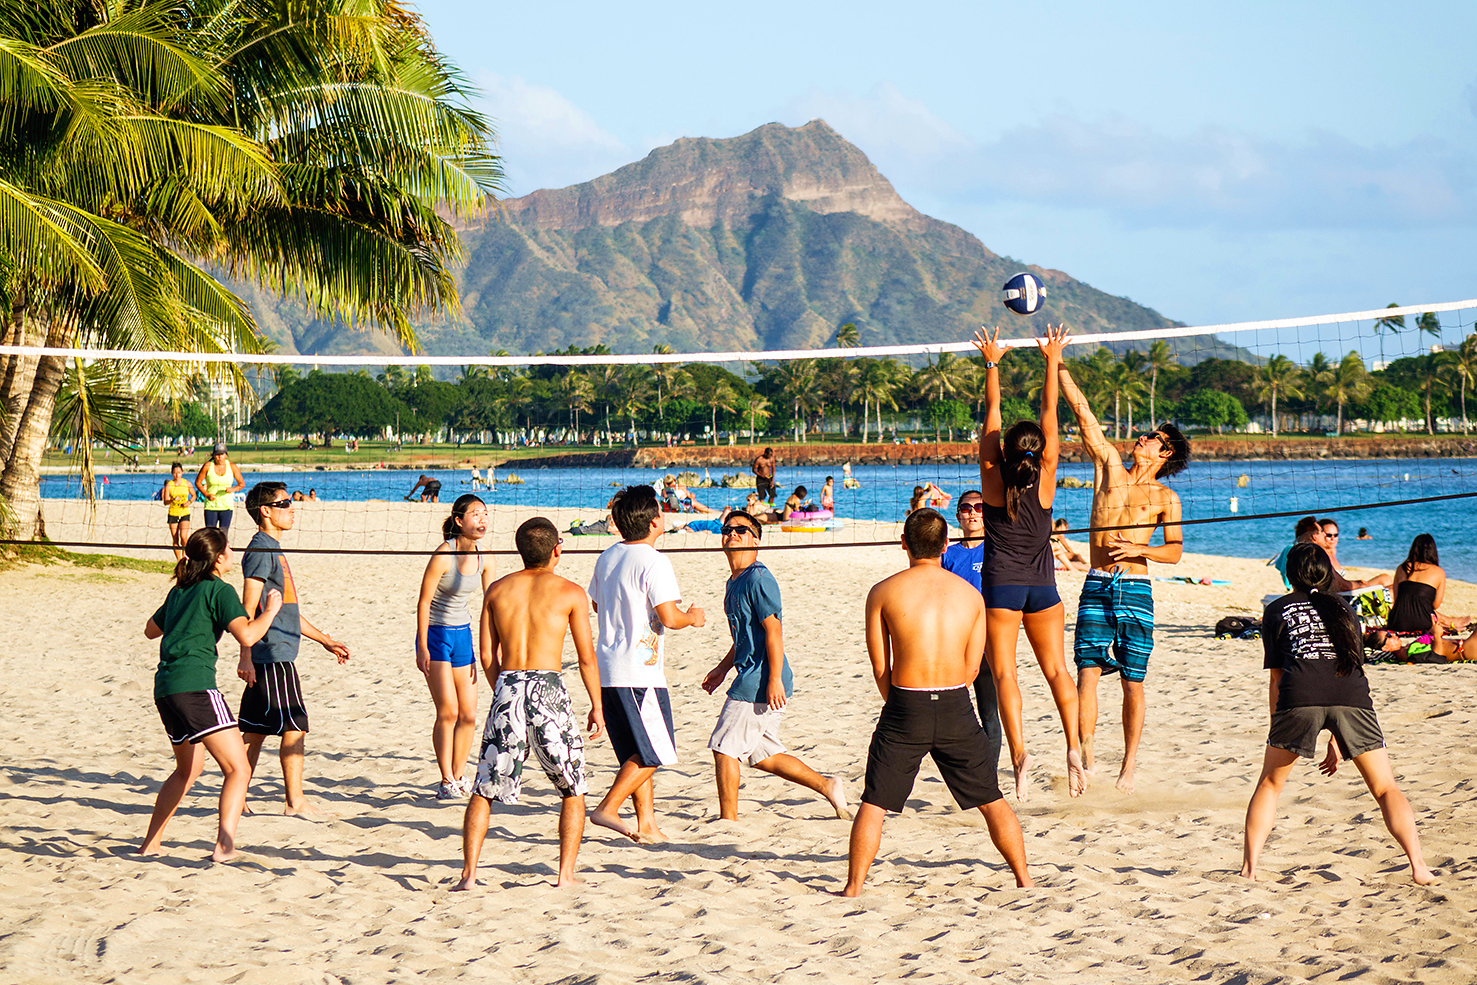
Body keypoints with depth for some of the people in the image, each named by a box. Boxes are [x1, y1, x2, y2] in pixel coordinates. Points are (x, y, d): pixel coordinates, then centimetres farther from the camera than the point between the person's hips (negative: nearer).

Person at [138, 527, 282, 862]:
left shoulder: (179, 591, 21)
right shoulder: (219, 590, -2)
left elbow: (150, 630, 36)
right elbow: (246, 635, -14)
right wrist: (269, 611, 3)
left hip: (164, 687, 9)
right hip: (194, 685, -8)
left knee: (189, 768, 28)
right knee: (238, 769, -9)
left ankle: (151, 843, 32)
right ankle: (224, 846, -27)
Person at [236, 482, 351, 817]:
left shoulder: (273, 550, 19)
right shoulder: (261, 549, -11)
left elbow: (287, 610, 26)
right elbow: (248, 607, -17)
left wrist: (324, 640, 27)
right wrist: (245, 656, -23)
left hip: (278, 654, 10)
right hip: (272, 655, -10)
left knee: (255, 730, 9)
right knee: (295, 726, -6)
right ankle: (294, 799, -2)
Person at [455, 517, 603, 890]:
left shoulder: (497, 589, 12)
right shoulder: (569, 592, 2)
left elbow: (487, 654, 11)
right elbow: (586, 657, 2)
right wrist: (597, 706, 11)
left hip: (507, 686, 3)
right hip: (547, 687, -3)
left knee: (485, 789, 11)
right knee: (573, 791, 13)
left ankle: (468, 872, 2)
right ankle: (565, 874, 6)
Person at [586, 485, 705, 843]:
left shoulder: (608, 556, 11)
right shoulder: (653, 561, -14)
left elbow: (597, 604, 24)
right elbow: (669, 617, -18)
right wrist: (692, 617, 2)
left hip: (608, 668, 8)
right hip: (640, 672, -8)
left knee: (638, 754, 14)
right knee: (652, 754, 0)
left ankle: (647, 824, 15)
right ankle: (607, 809, -7)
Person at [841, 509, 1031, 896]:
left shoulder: (883, 592, -3)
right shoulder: (971, 595, 4)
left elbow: (880, 666, 0)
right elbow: (972, 667, 6)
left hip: (904, 705, -2)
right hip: (957, 709, 2)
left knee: (874, 804, 7)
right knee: (992, 801, 15)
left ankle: (854, 888, 4)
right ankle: (1024, 879, 19)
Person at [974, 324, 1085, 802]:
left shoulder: (993, 477, -8)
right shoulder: (1045, 477, -6)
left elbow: (991, 416, -2)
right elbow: (1049, 415, -1)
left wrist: (992, 364, 5)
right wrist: (1052, 362, 4)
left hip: (1000, 585, -2)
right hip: (1041, 585, 2)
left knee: (1003, 671, -3)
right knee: (1056, 668, 9)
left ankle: (1019, 749, -21)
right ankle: (1073, 744, -8)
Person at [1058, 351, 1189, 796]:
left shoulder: (1165, 497, 7)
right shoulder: (1109, 464, 11)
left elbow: (1175, 550, 2)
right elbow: (1081, 410, 7)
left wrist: (1139, 549, -16)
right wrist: (1057, 364, 4)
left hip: (1136, 591, -1)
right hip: (1097, 587, 1)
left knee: (1133, 683, 0)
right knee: (1087, 672, -8)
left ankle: (1128, 767, 8)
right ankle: (1086, 761, -8)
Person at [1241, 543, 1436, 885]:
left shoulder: (1277, 611, 24)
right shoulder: (1343, 609, 31)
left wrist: (1278, 730, 30)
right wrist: (1339, 739, 36)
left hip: (1300, 696, -1)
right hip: (1353, 698, 1)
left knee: (1270, 783, 18)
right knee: (1386, 789, 12)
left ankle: (1249, 868, 10)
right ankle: (1418, 867, -2)